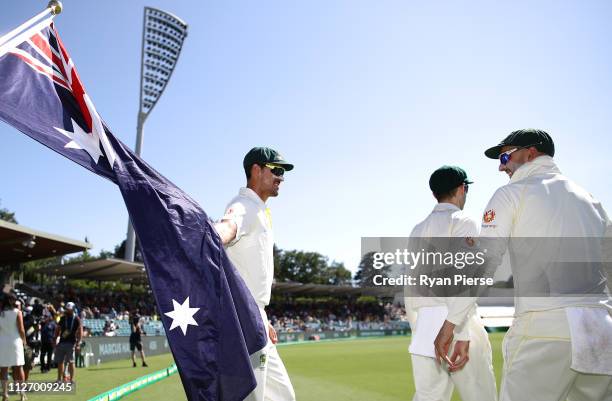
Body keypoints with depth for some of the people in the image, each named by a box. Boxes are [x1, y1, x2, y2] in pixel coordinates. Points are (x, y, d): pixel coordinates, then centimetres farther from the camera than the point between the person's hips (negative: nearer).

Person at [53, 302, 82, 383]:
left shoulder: (76, 319, -4)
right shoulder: (63, 318, 11)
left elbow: (80, 332, -9)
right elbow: (58, 330, 15)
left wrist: (78, 343, -16)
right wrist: (55, 340, 6)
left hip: (71, 343, -5)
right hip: (61, 342, 5)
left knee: (70, 361, -6)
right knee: (60, 361, 10)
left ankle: (72, 379, 1)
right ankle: (59, 379, 21)